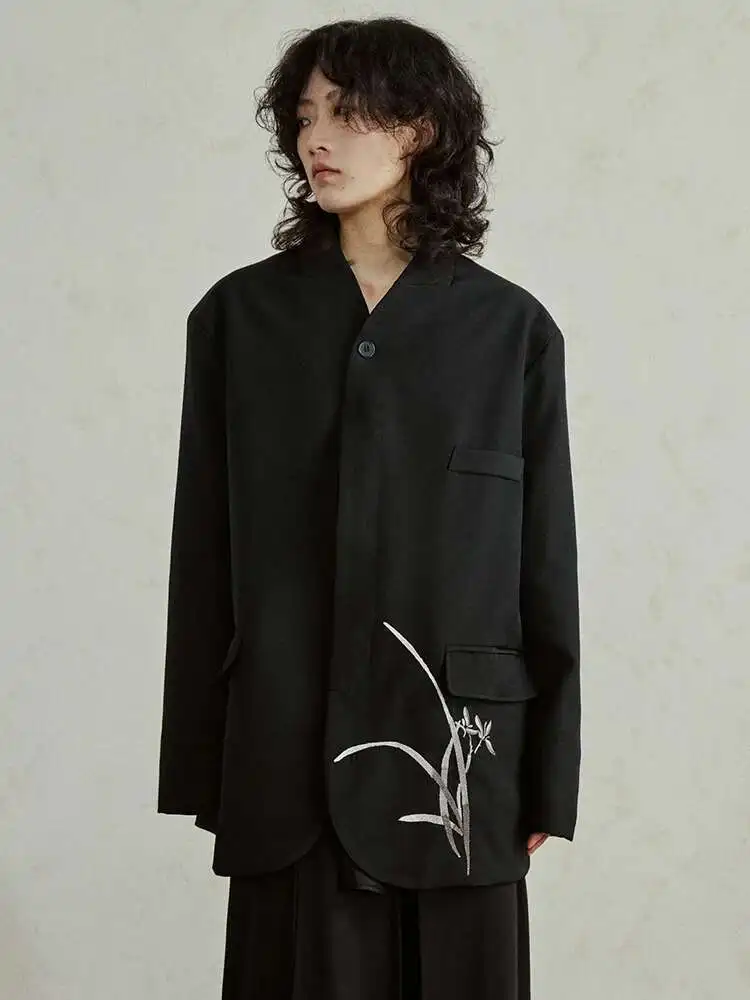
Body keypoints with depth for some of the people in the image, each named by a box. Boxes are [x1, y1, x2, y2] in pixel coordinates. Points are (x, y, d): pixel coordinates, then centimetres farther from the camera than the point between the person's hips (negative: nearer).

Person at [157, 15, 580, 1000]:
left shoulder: (511, 327, 1)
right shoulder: (239, 314, 3)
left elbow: (545, 559, 2)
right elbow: (204, 556, 3)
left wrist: (548, 778, 1)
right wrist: (200, 768, 2)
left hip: (457, 743, 0)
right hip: (290, 750, 0)